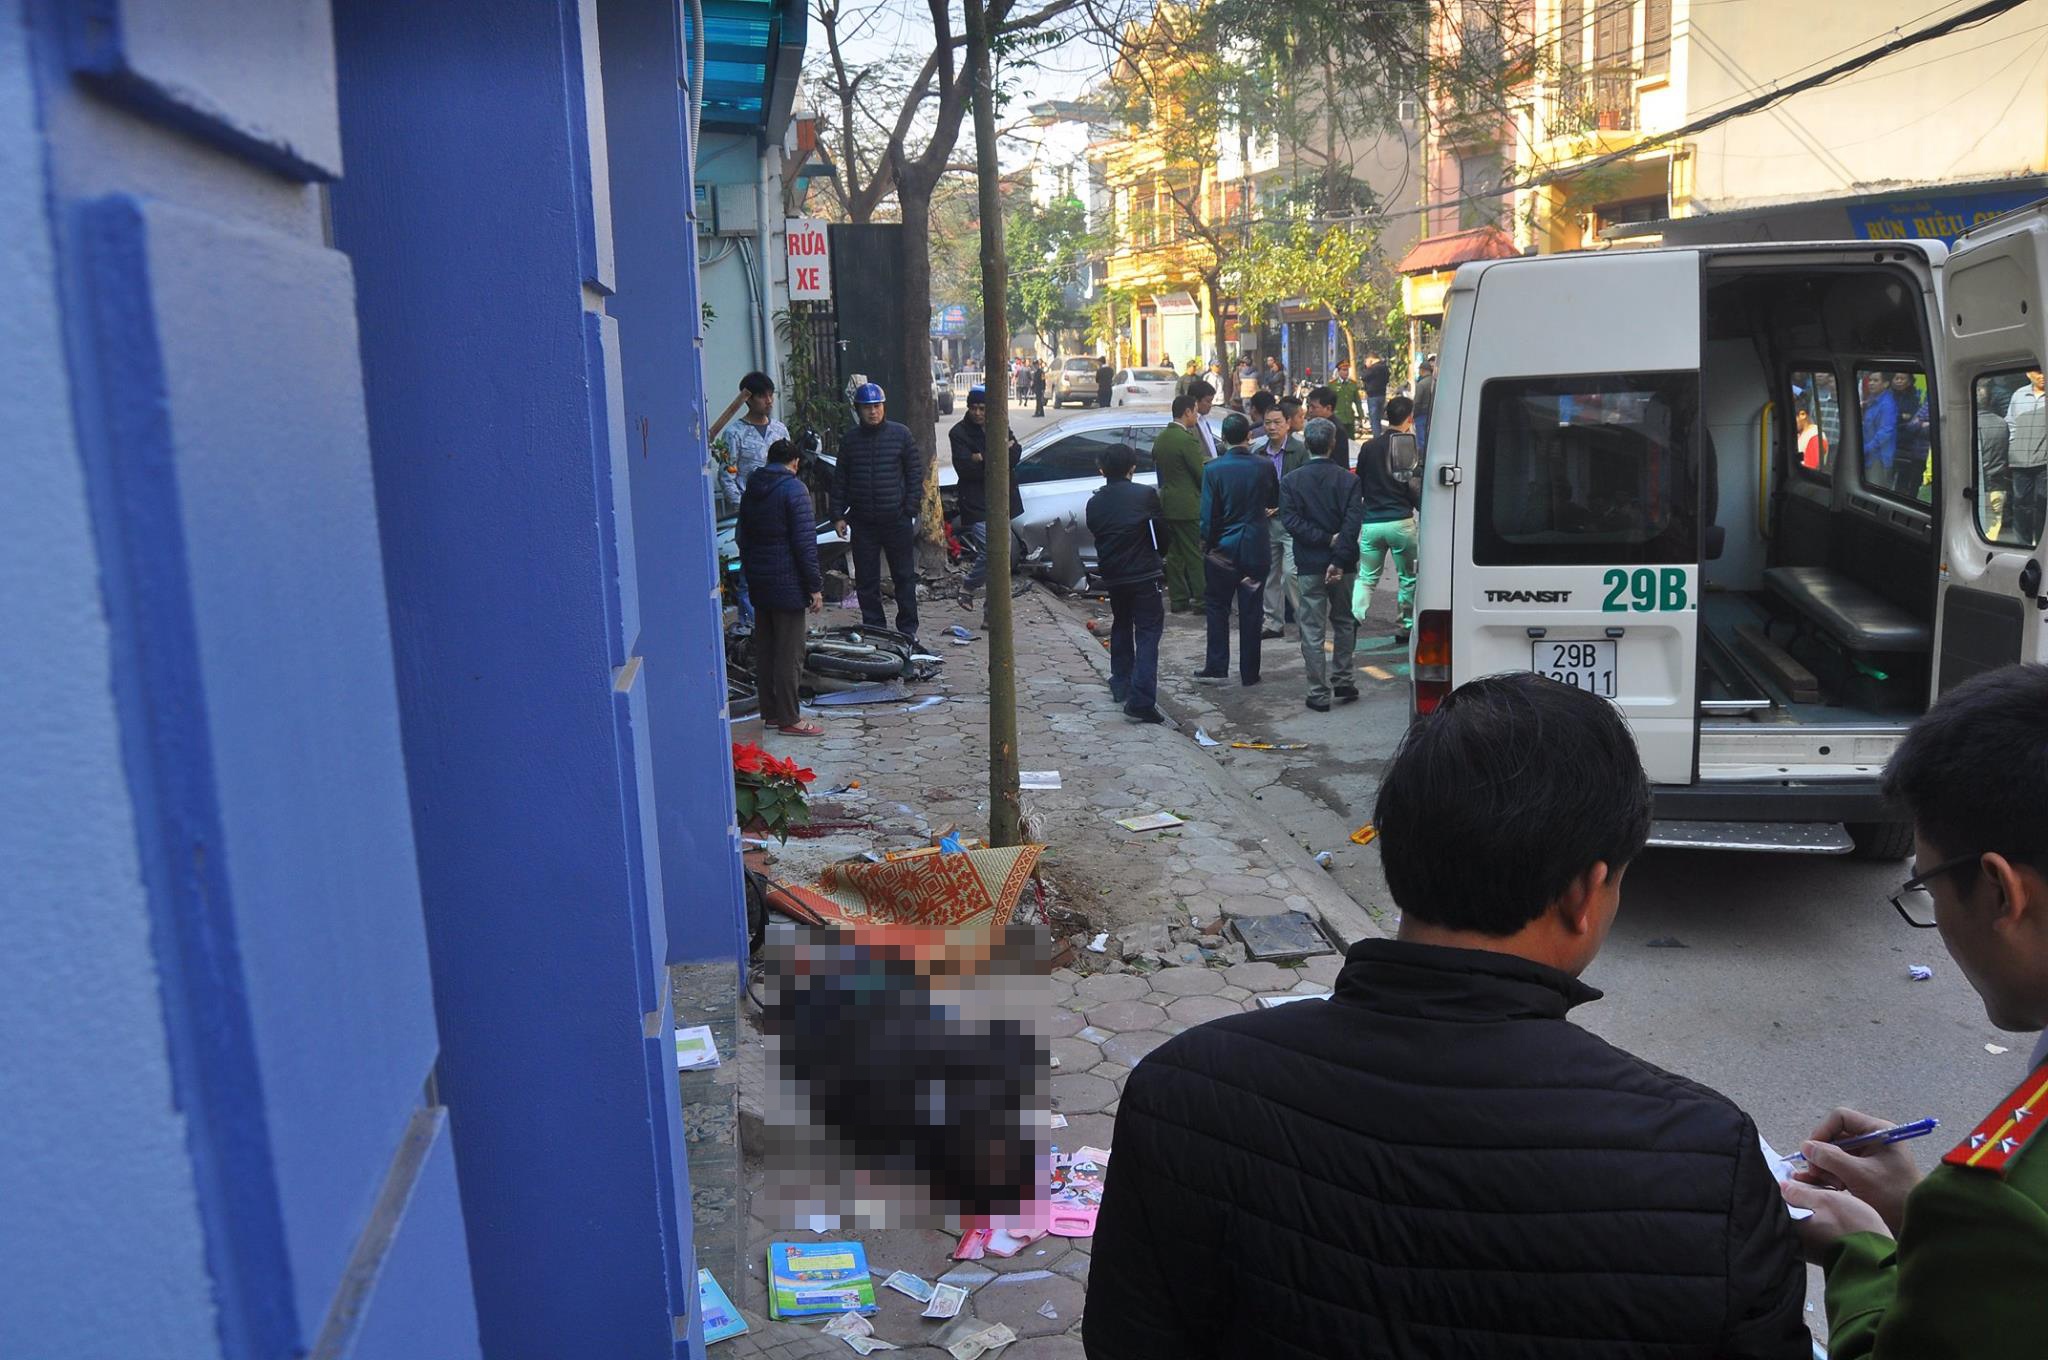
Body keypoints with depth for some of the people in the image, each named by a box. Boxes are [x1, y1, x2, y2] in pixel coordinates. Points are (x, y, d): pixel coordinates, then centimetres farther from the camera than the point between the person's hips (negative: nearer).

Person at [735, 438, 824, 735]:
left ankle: (770, 711, 21)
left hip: (759, 582, 8)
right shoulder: (794, 489, -14)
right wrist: (815, 586, -13)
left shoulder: (751, 489, 10)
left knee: (764, 648, 14)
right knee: (790, 652, -2)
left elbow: (742, 536, 16)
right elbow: (805, 542, -17)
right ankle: (788, 718, 2)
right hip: (787, 582, -8)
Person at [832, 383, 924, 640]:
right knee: (866, 580, 6)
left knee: (904, 576, 5)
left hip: (896, 520, -2)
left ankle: (908, 628, 15)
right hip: (862, 522, 2)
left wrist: (911, 509, -7)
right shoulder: (849, 440, 6)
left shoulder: (901, 435, 0)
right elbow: (840, 480, 10)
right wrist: (838, 515, 4)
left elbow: (915, 473, 1)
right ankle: (873, 629, 16)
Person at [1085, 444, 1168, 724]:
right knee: (1147, 634, -4)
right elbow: (1162, 535, -3)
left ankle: (1121, 685, 35)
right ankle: (1141, 701, -15)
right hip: (1143, 575, -5)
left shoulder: (1094, 502, 2)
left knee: (1121, 626, 25)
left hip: (1112, 575, 5)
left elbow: (1096, 535, 10)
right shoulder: (1146, 495, -9)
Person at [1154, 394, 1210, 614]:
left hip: (1167, 503, 8)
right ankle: (1201, 599, 1)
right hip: (1188, 505, -8)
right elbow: (1200, 473, -14)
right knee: (1195, 554, -2)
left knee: (1174, 554, 11)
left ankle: (1178, 600, 15)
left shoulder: (1160, 438, 9)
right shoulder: (1187, 439, -17)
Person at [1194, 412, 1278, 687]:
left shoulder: (1213, 470, -12)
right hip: (1256, 548, 2)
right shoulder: (1264, 467, -7)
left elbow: (1208, 514, -10)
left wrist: (1207, 543, 4)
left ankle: (1216, 668, 10)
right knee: (1251, 612, 8)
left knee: (1217, 608, 11)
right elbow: (1275, 502, 8)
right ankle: (1250, 672, 13)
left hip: (1222, 548, -1)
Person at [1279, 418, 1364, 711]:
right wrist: (1338, 558, -16)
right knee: (1344, 623, 19)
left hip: (1309, 565, -1)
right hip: (1343, 564, 1)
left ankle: (1319, 693, 3)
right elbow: (1353, 522, -14)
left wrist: (1326, 540, -12)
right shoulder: (1348, 480, -4)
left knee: (1312, 630, 3)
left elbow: (1290, 520, -13)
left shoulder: (1291, 480, -2)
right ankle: (1342, 682, 23)